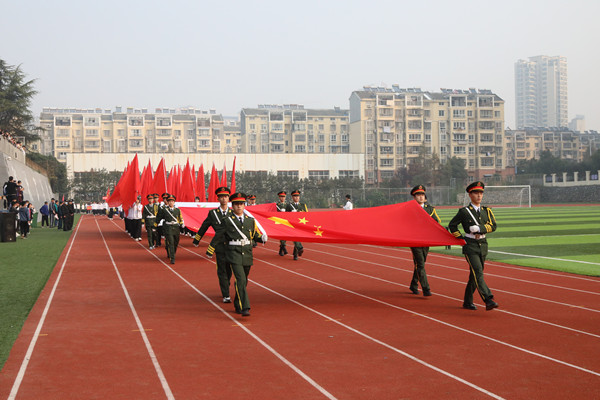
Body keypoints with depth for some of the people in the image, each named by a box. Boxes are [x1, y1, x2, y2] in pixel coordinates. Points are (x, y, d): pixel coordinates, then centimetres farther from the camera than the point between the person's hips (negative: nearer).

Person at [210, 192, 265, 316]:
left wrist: (263, 238, -4)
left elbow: (255, 235, 19)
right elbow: (218, 236, 8)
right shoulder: (228, 221, -1)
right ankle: (245, 308, -21)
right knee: (240, 280, -17)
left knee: (244, 281, 14)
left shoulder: (251, 220, 10)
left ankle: (238, 306, 32)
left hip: (247, 253, 5)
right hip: (234, 253, -4)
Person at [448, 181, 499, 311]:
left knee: (474, 275, 11)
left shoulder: (487, 211, 9)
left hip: (483, 245, 5)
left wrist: (479, 229, -17)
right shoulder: (464, 211, -3)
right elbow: (452, 225, 5)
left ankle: (467, 302, 22)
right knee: (478, 273, -17)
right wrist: (460, 238, -1)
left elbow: (493, 226, -4)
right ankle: (488, 300, -26)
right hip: (470, 246, -5)